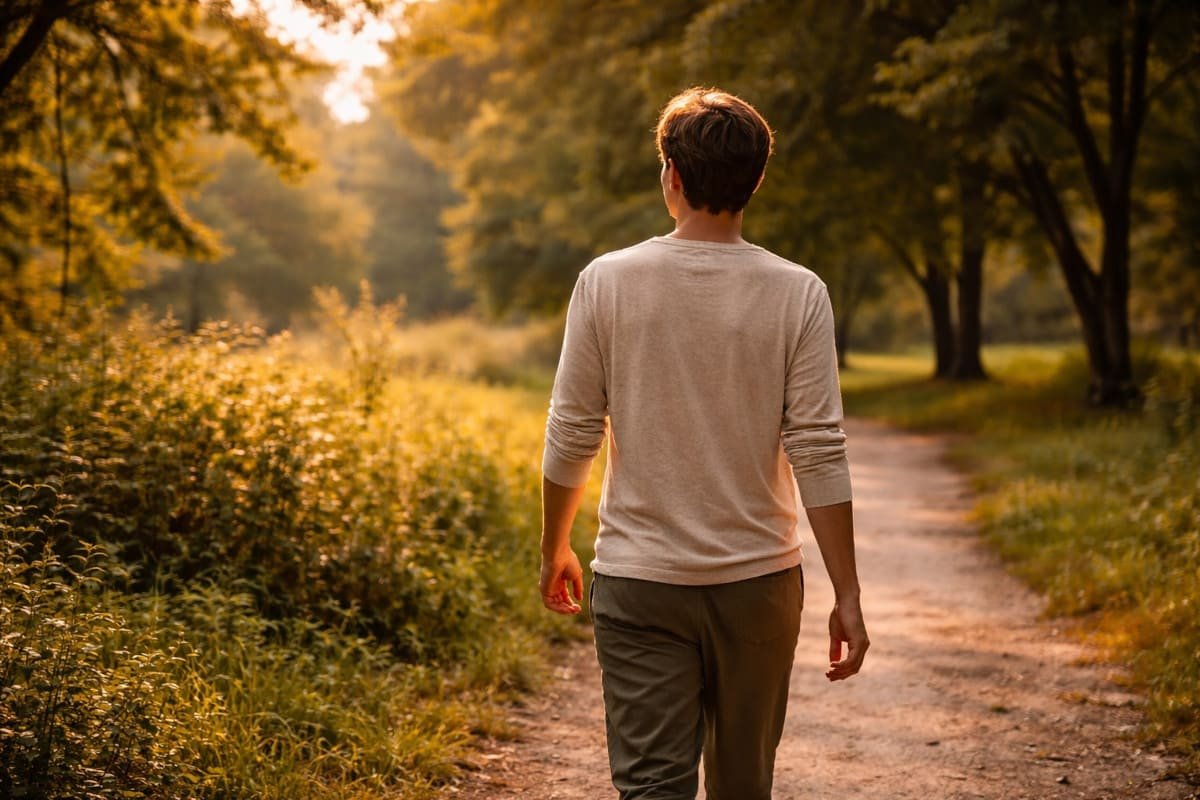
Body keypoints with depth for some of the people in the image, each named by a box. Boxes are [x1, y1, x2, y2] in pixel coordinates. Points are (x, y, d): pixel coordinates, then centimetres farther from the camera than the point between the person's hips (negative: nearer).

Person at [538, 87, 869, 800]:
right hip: (758, 579, 1)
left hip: (639, 580, -1)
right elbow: (820, 454, -9)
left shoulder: (607, 282, -6)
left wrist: (555, 548, 15)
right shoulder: (797, 294, -7)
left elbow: (572, 435, -1)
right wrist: (847, 596, -3)